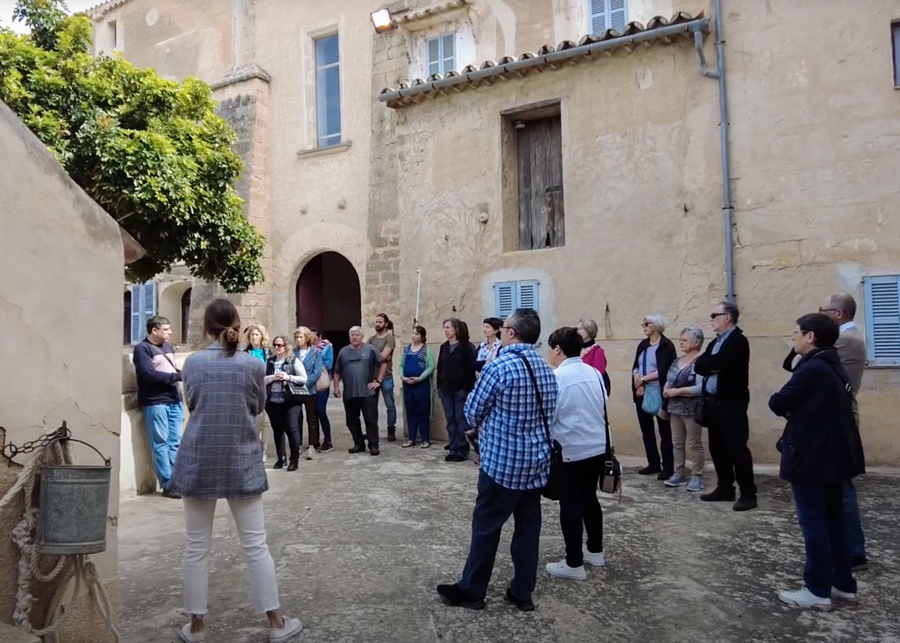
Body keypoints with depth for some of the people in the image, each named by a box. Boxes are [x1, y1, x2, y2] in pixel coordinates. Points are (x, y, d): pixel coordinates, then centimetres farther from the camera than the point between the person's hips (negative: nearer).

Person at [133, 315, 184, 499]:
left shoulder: (168, 347, 19)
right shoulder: (142, 349, -3)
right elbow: (150, 374, -15)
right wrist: (178, 376, -15)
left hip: (174, 401, 6)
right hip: (155, 403, -6)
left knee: (175, 442, 6)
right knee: (161, 443, -3)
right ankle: (167, 484, 1)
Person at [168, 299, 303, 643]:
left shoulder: (192, 363, -4)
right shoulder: (252, 364, -8)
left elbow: (191, 405, 11)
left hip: (199, 462, 1)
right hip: (241, 462, -1)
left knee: (197, 547, 12)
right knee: (255, 545, 6)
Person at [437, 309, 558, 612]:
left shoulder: (500, 367, -16)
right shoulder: (547, 369, 6)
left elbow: (472, 412, -7)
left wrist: (484, 425, 14)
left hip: (503, 460, -7)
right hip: (538, 461, 7)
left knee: (486, 525, 5)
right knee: (528, 526, 12)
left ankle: (471, 590, 17)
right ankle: (523, 592, 22)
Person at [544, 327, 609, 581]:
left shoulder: (558, 378, -16)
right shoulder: (594, 373, 4)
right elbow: (602, 407, 13)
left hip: (571, 451, -7)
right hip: (598, 447, 7)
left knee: (570, 504, 4)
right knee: (589, 498, 21)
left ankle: (574, 564, 13)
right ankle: (595, 551, 34)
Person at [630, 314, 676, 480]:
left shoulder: (666, 345, -7)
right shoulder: (642, 345, 14)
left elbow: (665, 370, -15)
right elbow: (635, 366, 9)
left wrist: (643, 378, -11)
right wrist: (637, 380, -10)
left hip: (659, 394, -7)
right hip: (642, 394, 7)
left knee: (665, 431, 1)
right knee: (646, 430, 11)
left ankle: (668, 467, 6)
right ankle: (653, 464, 22)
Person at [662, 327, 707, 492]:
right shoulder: (677, 361, 12)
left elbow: (701, 388, -22)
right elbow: (668, 380, 17)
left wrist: (678, 391, -20)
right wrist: (666, 389, -4)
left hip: (692, 409, -8)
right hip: (675, 408, 8)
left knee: (695, 443, 2)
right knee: (677, 442, 12)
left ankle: (697, 477, 10)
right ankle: (678, 474, 20)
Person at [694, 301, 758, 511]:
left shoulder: (738, 340, -12)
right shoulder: (715, 342, 16)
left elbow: (716, 362, -24)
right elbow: (699, 365, 7)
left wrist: (708, 364, -4)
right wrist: (713, 366, -10)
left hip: (732, 402, -9)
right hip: (715, 401, 9)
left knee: (737, 447, -5)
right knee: (717, 447, 12)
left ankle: (748, 493, 4)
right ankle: (725, 488, 22)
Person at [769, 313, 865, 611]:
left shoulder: (811, 369, -20)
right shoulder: (835, 367, 11)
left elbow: (777, 403, -19)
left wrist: (788, 407, 2)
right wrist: (796, 409, -1)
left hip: (811, 456, -9)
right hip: (834, 454, 10)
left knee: (813, 522, -1)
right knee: (833, 518, 17)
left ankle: (818, 591, 6)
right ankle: (844, 584, 25)